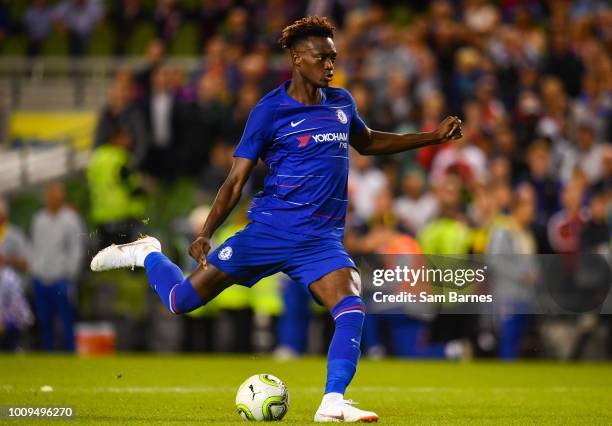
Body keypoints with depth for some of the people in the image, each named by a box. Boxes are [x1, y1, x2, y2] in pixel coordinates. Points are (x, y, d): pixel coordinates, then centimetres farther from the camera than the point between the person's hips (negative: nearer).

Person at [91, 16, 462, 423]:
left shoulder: (341, 102, 10)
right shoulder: (270, 111, -7)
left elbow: (368, 143, 31)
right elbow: (236, 181, -7)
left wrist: (432, 137, 24)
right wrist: (205, 234, -17)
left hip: (322, 239, 4)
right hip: (269, 229, -3)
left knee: (351, 309, -24)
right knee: (181, 300, -3)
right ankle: (147, 254, 28)